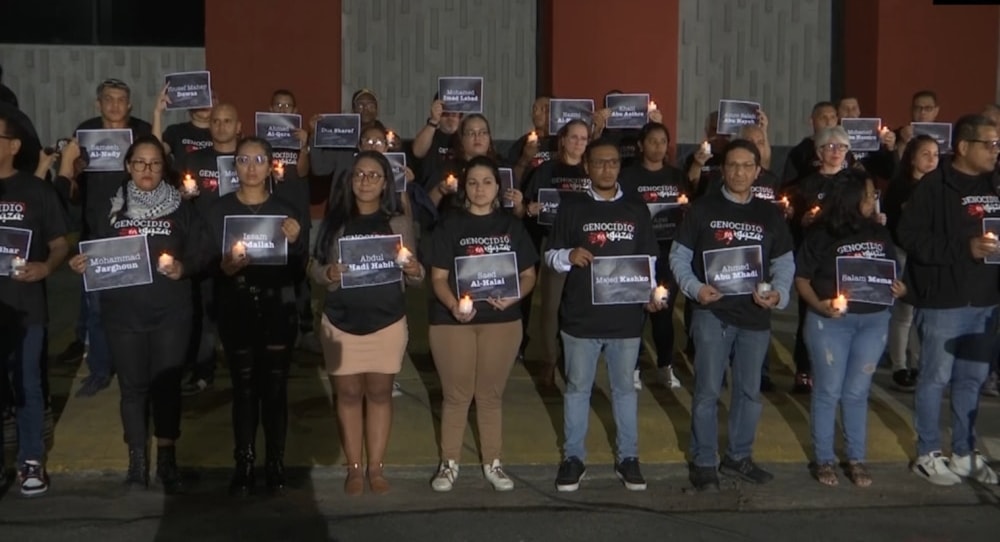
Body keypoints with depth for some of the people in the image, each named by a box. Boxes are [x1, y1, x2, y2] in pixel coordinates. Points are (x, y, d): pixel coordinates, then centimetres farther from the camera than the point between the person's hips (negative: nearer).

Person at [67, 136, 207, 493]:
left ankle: (167, 460, 15)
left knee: (167, 384, 4)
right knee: (133, 386, 5)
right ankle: (137, 460, 16)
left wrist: (184, 267, -18)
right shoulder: (113, 208, 6)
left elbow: (200, 252, 1)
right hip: (123, 312, 1)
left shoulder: (181, 209, 4)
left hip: (170, 312, -1)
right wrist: (82, 264, -12)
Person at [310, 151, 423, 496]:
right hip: (341, 322, 0)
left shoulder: (399, 224, 2)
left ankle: (375, 468, 15)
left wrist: (415, 272, -18)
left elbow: (414, 278, 4)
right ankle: (354, 468, 15)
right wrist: (327, 274, -20)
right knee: (348, 394, 6)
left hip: (387, 323, 0)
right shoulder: (335, 222, 1)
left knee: (379, 393, 6)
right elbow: (314, 269, 2)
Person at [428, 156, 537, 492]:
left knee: (491, 394, 10)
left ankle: (493, 463, 22)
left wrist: (512, 297, -13)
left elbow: (528, 275, 7)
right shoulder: (450, 226, 0)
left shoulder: (511, 227, 6)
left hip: (502, 322, 2)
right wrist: (454, 305, -23)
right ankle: (449, 463, 17)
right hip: (453, 320, -2)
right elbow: (439, 277, -4)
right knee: (456, 394, 5)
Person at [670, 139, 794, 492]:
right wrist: (694, 287, -17)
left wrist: (779, 294, -9)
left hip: (756, 316, 3)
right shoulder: (702, 209, 0)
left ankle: (739, 457, 28)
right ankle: (704, 462, 11)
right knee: (708, 390, -1)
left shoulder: (770, 215, 9)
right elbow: (679, 255, 0)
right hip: (713, 313, -3)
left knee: (749, 391, 12)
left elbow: (784, 262, 10)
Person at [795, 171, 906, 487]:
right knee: (828, 391, 4)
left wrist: (899, 289, -7)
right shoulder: (821, 235, -7)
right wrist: (818, 304, -20)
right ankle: (824, 460, 16)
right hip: (830, 321, -3)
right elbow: (802, 278, -4)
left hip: (873, 321, 3)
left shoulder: (880, 234, 5)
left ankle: (856, 459, 20)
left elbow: (892, 274, 14)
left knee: (857, 392, 10)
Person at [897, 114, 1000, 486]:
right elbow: (910, 235, -18)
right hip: (943, 299, -7)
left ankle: (964, 453, 25)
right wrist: (964, 248, -21)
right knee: (936, 378, 3)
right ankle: (928, 455, 14)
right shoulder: (935, 186, -10)